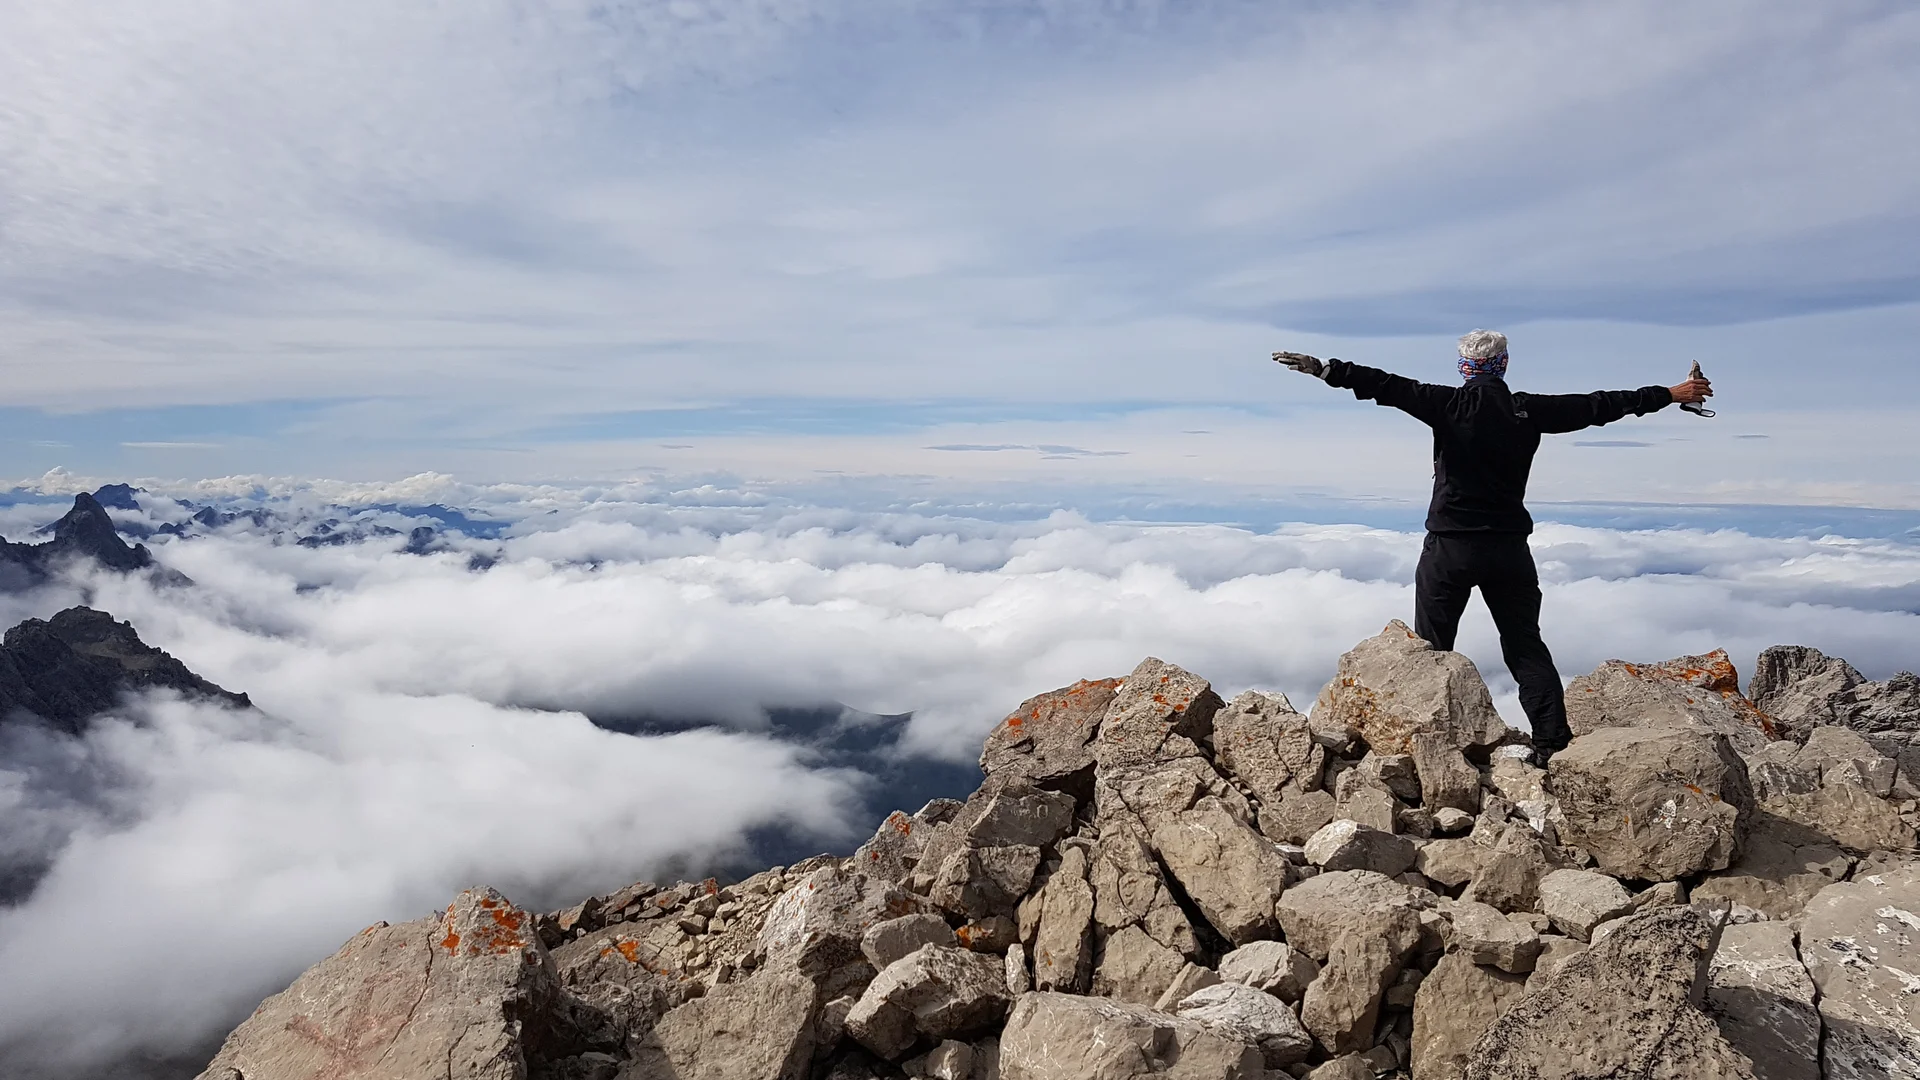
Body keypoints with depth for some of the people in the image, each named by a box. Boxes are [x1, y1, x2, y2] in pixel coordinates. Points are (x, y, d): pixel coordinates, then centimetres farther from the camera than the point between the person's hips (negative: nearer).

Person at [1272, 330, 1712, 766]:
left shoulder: (1449, 404, -6)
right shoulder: (1529, 410, 4)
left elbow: (1388, 386, -13)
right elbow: (1598, 405, 13)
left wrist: (1326, 369, -12)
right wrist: (1670, 394, 25)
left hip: (1450, 548, -3)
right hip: (1510, 547, 3)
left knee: (1431, 648, 5)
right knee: (1526, 645, 12)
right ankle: (1552, 743, 9)